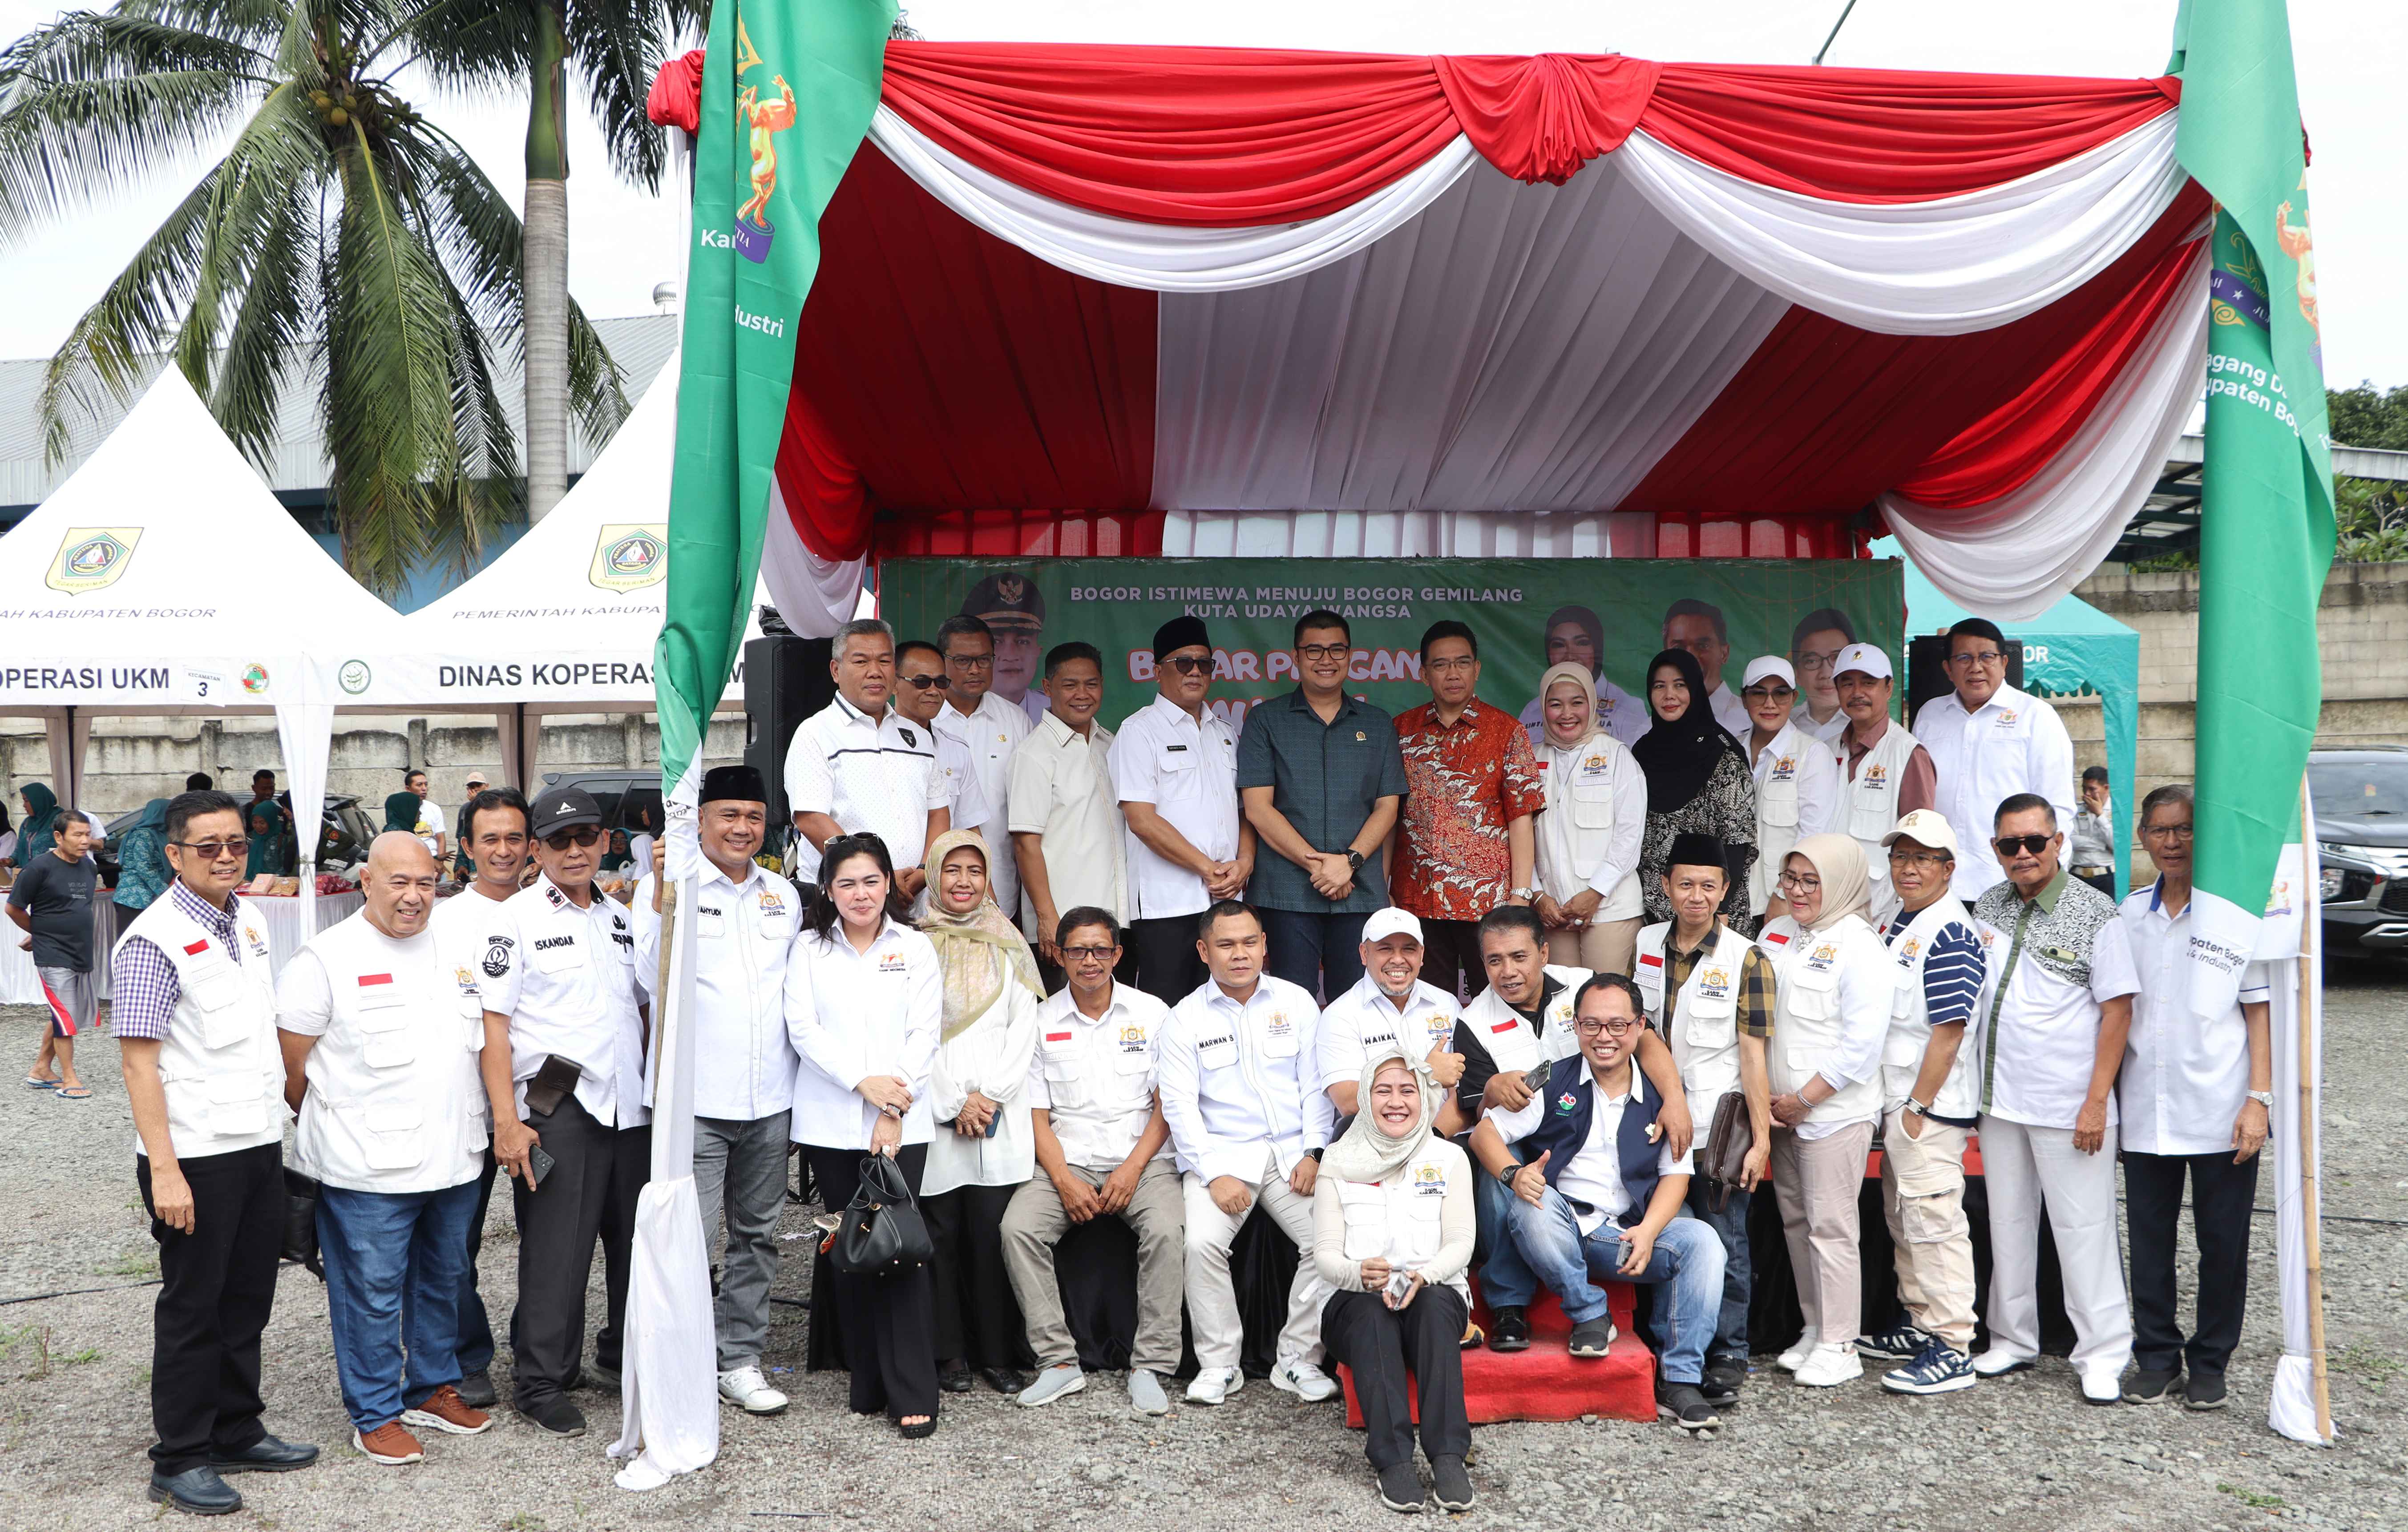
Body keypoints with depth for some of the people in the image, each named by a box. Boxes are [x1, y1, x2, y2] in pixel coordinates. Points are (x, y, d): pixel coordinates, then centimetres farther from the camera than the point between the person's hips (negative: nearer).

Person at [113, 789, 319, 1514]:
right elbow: (139, 1062, -16)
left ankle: (237, 1433, 30)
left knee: (248, 1297, 16)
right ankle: (180, 1462, 18)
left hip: (261, 1144, 7)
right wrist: (165, 1170, -20)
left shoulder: (249, 922, 9)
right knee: (194, 1307, 4)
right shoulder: (155, 940, -14)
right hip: (196, 1156, -7)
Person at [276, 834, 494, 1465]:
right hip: (367, 1169, -6)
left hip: (454, 1159, 6)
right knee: (372, 1293, 2)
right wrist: (335, 1127, 4)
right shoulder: (327, 958, -9)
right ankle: (376, 1414, 16)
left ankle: (434, 1388, 33)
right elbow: (292, 1064, -6)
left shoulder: (455, 953, 10)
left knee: (443, 1282, 18)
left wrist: (500, 1123, 17)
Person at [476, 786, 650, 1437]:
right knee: (555, 1251, -2)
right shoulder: (516, 918, -3)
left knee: (640, 1240, 11)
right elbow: (493, 1023, -7)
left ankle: (623, 1358, 29)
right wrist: (507, 1121, -14)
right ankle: (541, 1384, 10)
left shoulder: (620, 918, 15)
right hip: (559, 1110, -6)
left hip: (631, 1108, 6)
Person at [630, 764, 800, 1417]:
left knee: (757, 1234, 12)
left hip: (770, 1097, 5)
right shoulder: (665, 885, -4)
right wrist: (664, 902, -25)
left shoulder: (783, 893, 13)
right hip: (694, 1099, -5)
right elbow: (655, 983, -15)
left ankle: (740, 1360, 24)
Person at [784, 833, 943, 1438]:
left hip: (903, 1121, -1)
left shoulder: (915, 949, 9)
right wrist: (862, 1082, -11)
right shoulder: (810, 949, 10)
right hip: (831, 1122, 1)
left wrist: (892, 1112, -8)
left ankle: (912, 1394, -6)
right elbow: (803, 1028, 0)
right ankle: (866, 1382, 14)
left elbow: (924, 1036, 2)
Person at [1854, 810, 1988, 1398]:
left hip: (1929, 1108, -10)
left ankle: (1952, 1349, 0)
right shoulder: (1895, 923, 14)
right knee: (1902, 1218, 17)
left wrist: (1918, 1107, -19)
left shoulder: (1950, 933, -16)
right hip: (1895, 1102, 10)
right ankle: (1919, 1326, 30)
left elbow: (1949, 1030, -19)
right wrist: (1895, 1106, 18)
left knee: (1934, 1220, -6)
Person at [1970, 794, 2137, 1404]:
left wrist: (2096, 1102, -14)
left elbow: (2117, 1011, -9)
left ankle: (2102, 1354, 10)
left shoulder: (2096, 914, -8)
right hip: (1999, 1099, 6)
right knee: (2007, 1223, 13)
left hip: (2068, 1106, -5)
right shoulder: (1988, 908, 8)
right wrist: (1977, 1089, 8)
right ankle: (2013, 1339, 25)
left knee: (2082, 1228, 0)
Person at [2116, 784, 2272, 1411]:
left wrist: (2259, 1099, -9)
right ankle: (2157, 1357, 21)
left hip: (2220, 1115, -3)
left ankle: (2209, 1362, 20)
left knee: (2223, 1243, 5)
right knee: (2150, 1240, 8)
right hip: (2145, 1113, 3)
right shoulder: (2128, 914, 7)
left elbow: (2259, 1011, -2)